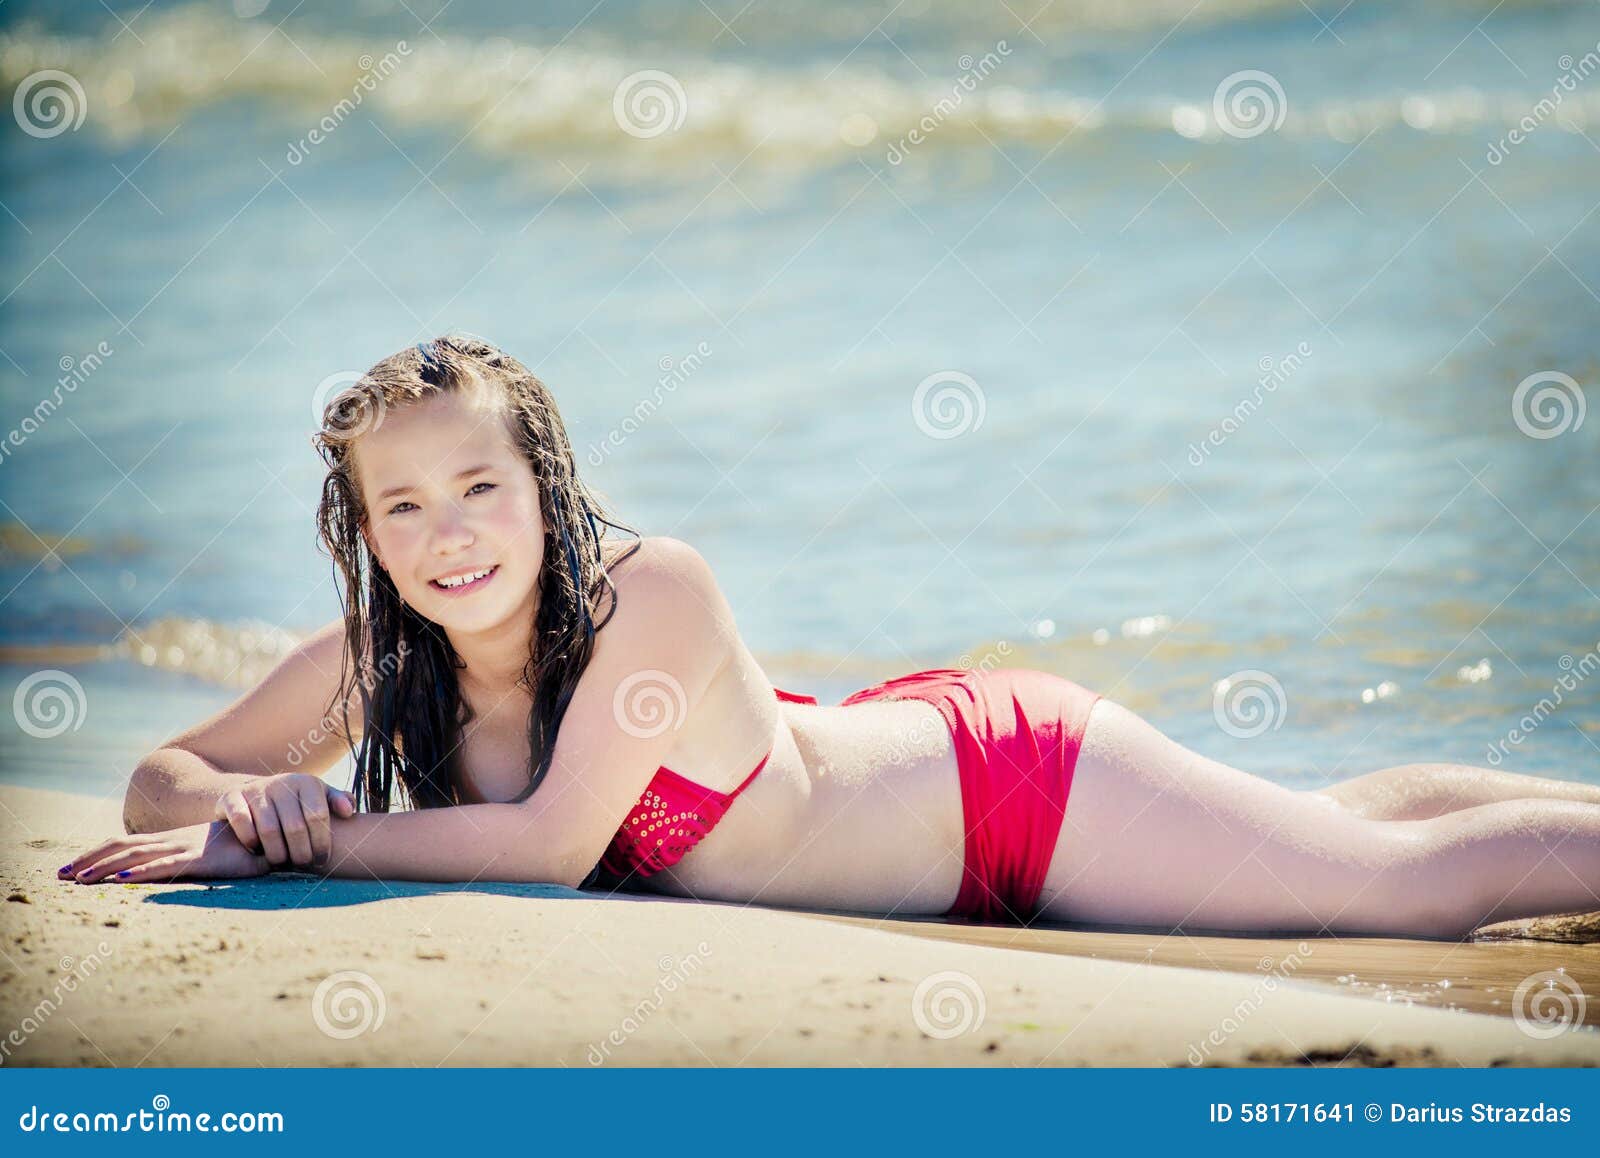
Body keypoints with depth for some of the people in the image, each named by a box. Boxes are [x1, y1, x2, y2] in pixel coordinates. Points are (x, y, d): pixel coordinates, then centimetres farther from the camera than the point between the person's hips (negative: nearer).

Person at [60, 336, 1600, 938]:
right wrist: (236, 803, -29)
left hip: (1013, 782, -6)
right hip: (915, 744, 6)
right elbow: (171, 772, -7)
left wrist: (311, 838, -30)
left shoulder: (652, 590, -33)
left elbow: (554, 838, -35)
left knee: (1417, 877, 1)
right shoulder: (380, 657, -15)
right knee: (1326, 831, 25)